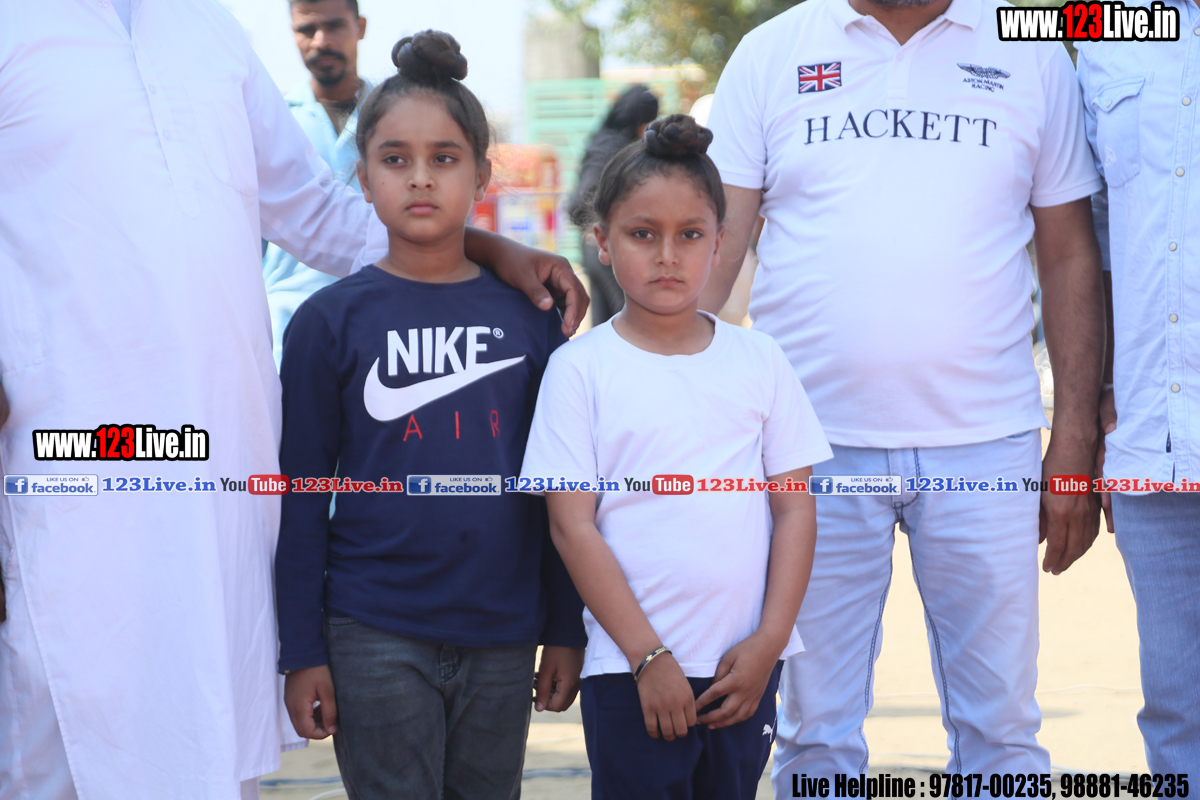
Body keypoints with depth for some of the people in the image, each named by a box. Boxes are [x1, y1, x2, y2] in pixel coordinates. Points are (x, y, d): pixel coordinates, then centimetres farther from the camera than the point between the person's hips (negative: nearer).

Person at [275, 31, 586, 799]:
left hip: (502, 633, 3)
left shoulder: (528, 314, 5)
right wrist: (302, 650, -3)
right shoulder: (332, 320, -1)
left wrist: (566, 628, 7)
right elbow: (302, 494, 0)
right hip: (376, 638, -2)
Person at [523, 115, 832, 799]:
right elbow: (573, 525, -6)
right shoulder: (581, 369, -2)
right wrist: (649, 657, -10)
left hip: (746, 666, 3)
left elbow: (795, 507, 6)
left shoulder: (759, 360, 6)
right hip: (630, 670, -3)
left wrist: (769, 640, -5)